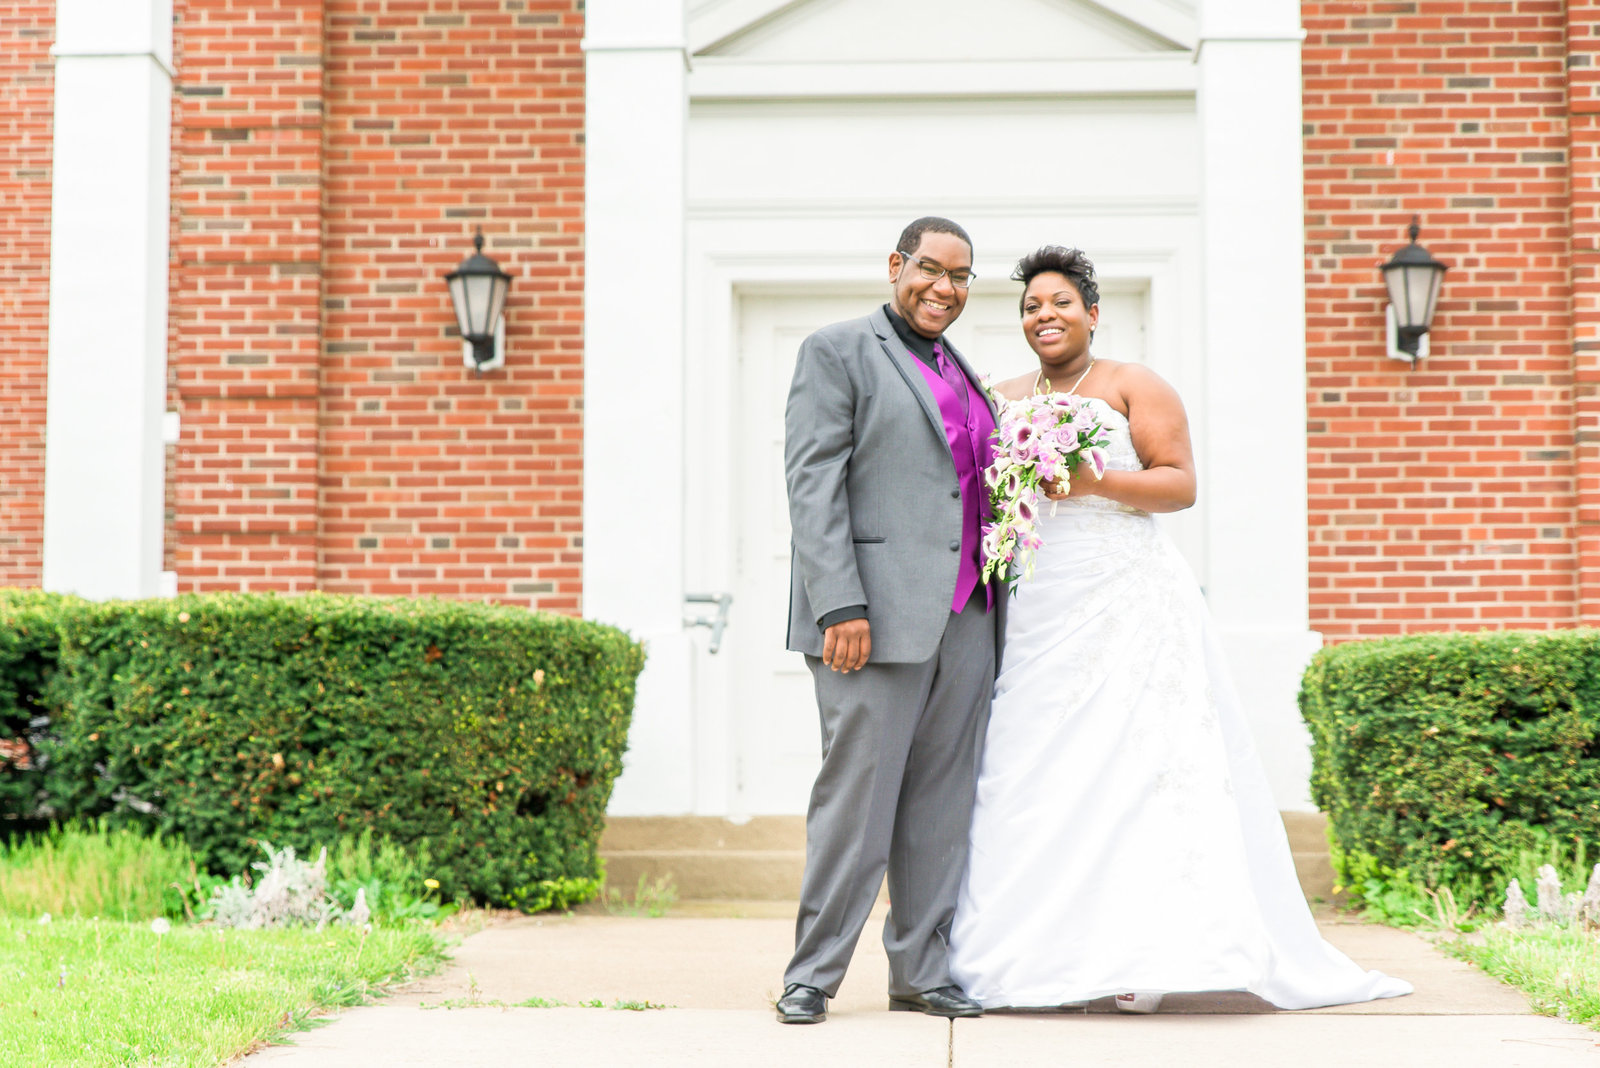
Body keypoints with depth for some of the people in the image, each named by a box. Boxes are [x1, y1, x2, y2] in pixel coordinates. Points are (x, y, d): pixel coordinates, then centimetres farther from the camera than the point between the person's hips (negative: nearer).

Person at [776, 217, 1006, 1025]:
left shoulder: (964, 375, 21)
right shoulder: (837, 351, 0)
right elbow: (813, 485, -9)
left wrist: (995, 609, 14)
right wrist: (840, 606, -18)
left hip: (964, 619, 7)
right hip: (878, 618, -7)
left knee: (942, 804, 8)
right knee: (856, 796, -6)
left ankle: (921, 973, 16)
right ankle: (812, 974, 4)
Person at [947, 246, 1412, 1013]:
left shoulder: (1133, 386, 4)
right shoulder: (1005, 399, 17)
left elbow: (1181, 483, -4)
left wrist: (1096, 483, -16)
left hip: (1124, 602, -4)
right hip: (1032, 610, 4)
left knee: (1134, 763, -9)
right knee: (1032, 772, -3)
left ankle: (1141, 958, -8)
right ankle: (1039, 953, 1)